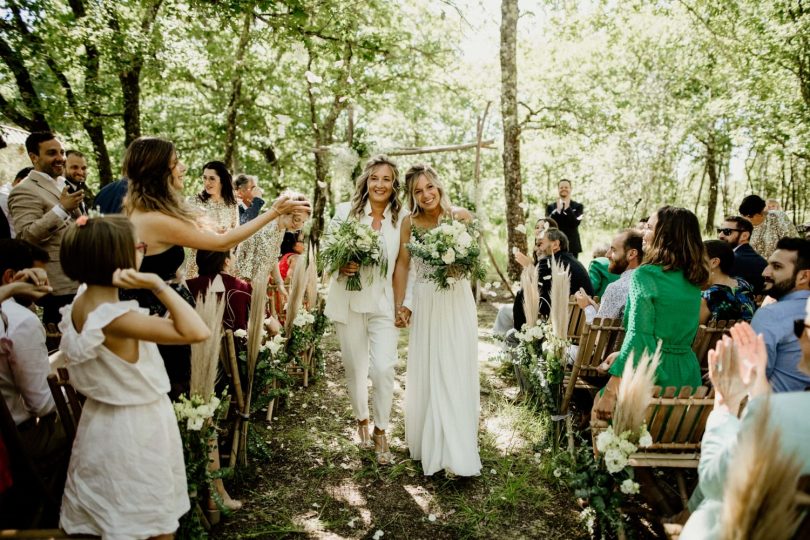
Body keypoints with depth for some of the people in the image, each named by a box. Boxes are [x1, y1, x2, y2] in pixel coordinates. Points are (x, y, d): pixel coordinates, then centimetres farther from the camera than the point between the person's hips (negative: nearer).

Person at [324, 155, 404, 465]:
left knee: (383, 368, -10)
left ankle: (381, 433, 11)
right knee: (355, 368, 11)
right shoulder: (345, 211, 0)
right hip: (349, 301, 1)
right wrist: (341, 266, -17)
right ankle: (361, 420, 38)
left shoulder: (402, 218, 1)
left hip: (384, 303, 0)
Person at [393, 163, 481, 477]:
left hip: (457, 302, -1)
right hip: (424, 304, 1)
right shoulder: (409, 223, -1)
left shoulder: (461, 216, -3)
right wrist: (400, 306, 1)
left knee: (455, 374, 1)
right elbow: (402, 265, 4)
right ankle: (427, 443, 27)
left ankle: (457, 454, 9)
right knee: (425, 374, 9)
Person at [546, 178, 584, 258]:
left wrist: (567, 208, -11)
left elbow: (575, 224, -7)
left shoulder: (578, 206, 8)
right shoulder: (550, 207, 11)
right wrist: (557, 210, -13)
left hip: (572, 245, 0)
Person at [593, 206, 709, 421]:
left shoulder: (645, 275, -14)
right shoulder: (692, 280, 10)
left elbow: (638, 337, -21)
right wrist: (623, 355, 26)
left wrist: (610, 392, -21)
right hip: (688, 373, 8)